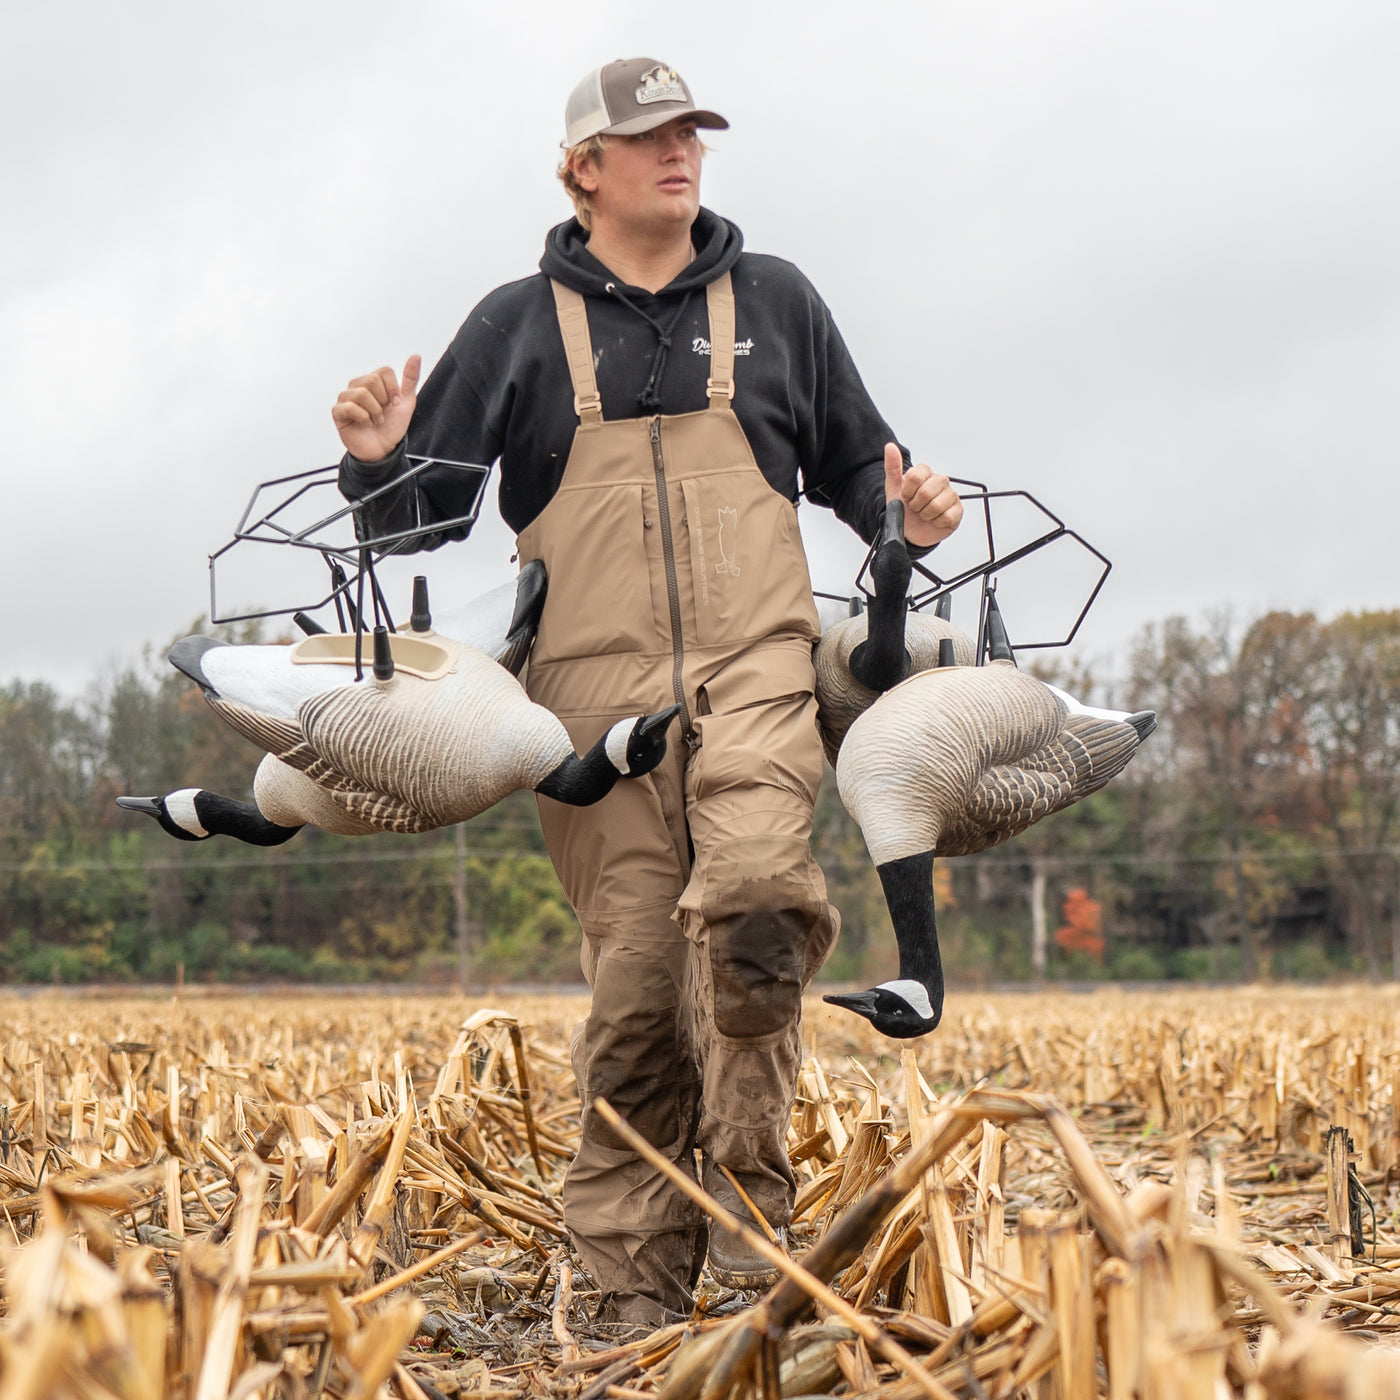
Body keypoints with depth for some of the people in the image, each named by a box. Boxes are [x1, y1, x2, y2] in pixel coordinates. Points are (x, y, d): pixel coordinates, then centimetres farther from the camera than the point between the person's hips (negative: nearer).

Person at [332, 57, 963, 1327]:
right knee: (636, 971, -5)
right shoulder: (520, 324, 14)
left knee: (754, 891, -27)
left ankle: (749, 1184, -11)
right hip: (600, 680, 0)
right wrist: (378, 461, -7)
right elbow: (423, 511, 15)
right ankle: (637, 1282, 4)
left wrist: (906, 511, 5)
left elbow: (853, 460, 26)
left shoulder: (774, 300, 18)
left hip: (755, 661, 0)